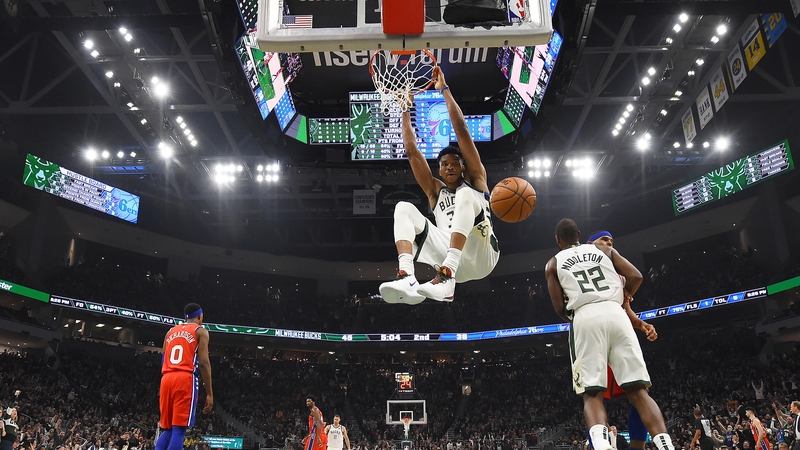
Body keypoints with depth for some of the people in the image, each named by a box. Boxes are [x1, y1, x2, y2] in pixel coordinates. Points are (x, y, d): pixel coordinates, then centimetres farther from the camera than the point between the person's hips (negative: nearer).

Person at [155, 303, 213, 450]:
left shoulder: (171, 332, 23)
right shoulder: (200, 331, 5)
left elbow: (164, 361, 21)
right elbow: (203, 362, -5)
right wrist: (209, 393, -6)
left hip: (167, 379, 6)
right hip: (186, 379, -6)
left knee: (167, 429, 13)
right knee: (179, 430, -7)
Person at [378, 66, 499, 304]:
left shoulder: (474, 180, 19)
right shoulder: (435, 191, 27)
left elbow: (461, 131, 12)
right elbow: (412, 152, 22)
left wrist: (444, 90, 14)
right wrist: (406, 111, 25)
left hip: (480, 257, -3)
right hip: (451, 260, 3)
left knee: (466, 195, -26)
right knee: (404, 208, -6)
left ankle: (446, 279, -45)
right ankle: (407, 278, -34)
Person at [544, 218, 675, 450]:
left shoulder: (553, 263, 18)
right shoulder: (604, 250, 24)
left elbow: (560, 308, 10)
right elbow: (636, 277, 14)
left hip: (585, 318, -2)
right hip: (615, 313, 2)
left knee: (592, 394, -2)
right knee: (638, 390, 2)